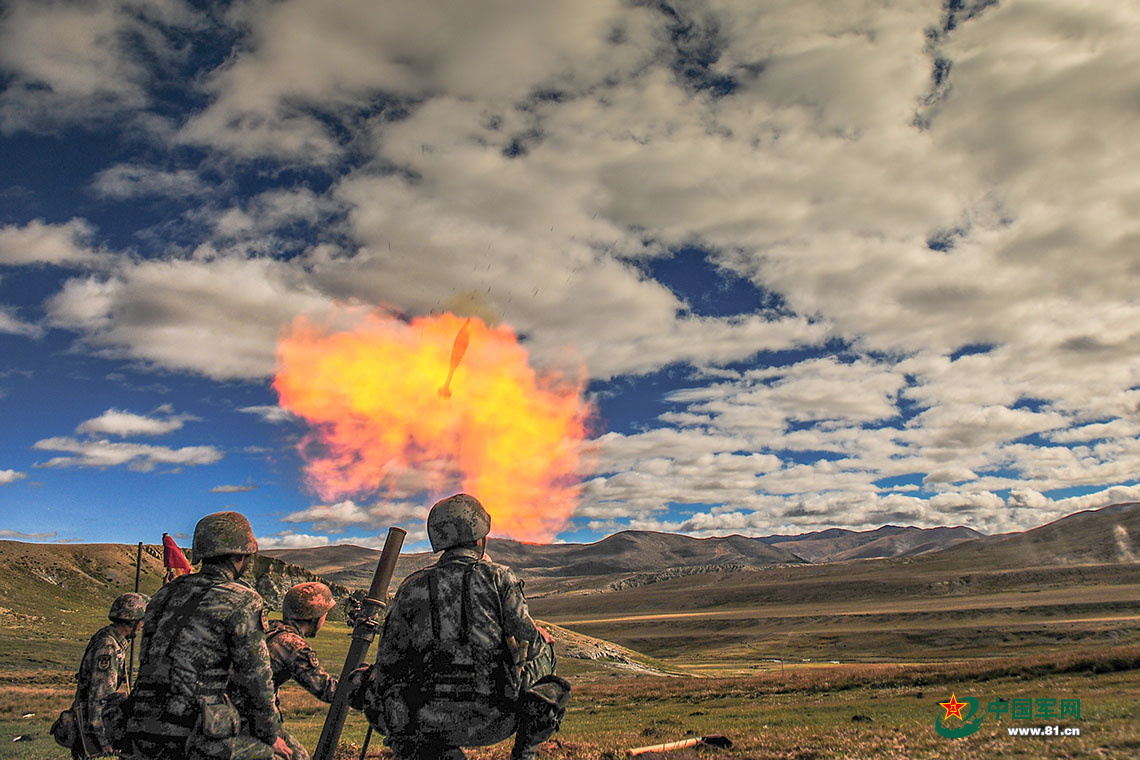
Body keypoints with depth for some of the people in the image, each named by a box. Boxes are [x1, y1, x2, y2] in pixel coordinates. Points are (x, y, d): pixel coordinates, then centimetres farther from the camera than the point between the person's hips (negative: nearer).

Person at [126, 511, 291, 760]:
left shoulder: (167, 593, 14)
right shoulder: (242, 601, -7)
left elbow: (149, 660, 19)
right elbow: (256, 677, -5)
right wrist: (271, 737, 7)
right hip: (193, 737, -7)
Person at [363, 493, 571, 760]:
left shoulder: (411, 587, 4)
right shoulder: (498, 577, -3)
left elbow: (388, 664, 4)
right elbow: (528, 641, -2)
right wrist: (543, 641, 20)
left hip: (431, 726, 2)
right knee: (543, 647, 22)